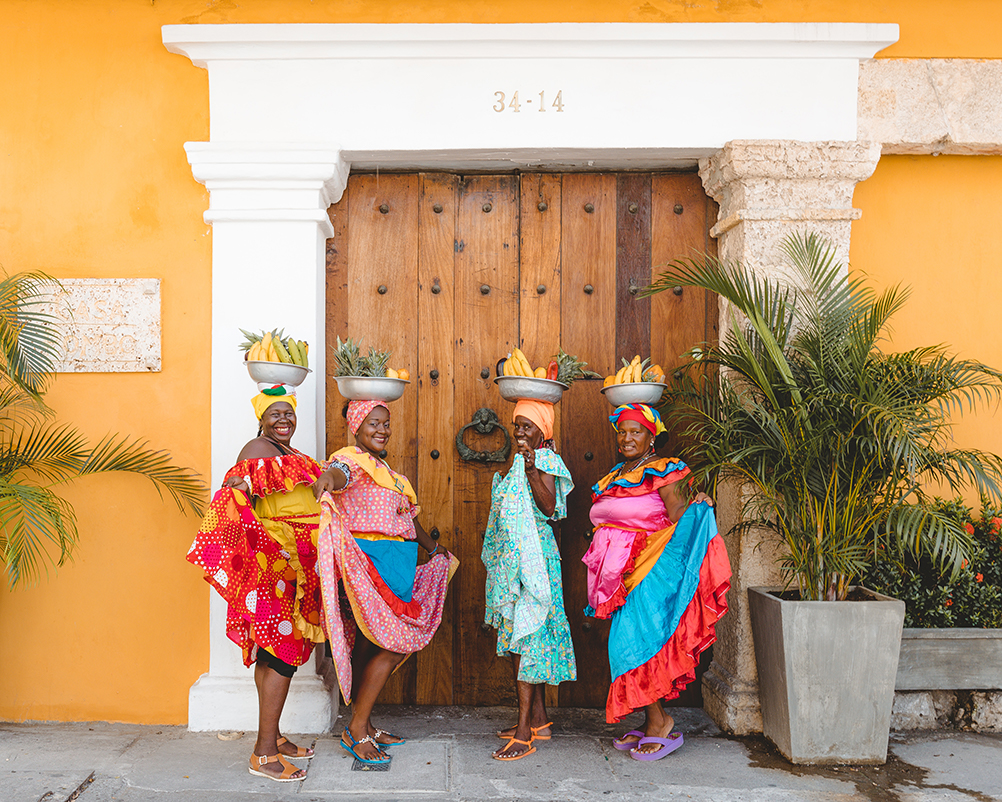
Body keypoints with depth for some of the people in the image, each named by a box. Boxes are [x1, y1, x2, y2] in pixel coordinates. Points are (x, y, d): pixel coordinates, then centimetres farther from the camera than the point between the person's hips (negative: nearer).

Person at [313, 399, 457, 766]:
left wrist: (431, 547, 41)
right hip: (370, 564, -9)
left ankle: (363, 725, 20)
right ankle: (356, 731, -3)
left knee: (373, 647, 11)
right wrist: (328, 477, -57)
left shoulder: (383, 469, 23)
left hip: (392, 565, 9)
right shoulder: (350, 459, -7)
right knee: (394, 647, -10)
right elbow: (342, 473, -33)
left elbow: (407, 513, 33)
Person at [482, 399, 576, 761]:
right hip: (510, 558, 9)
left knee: (523, 638, -10)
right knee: (522, 637, 12)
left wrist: (531, 471, -30)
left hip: (532, 557, -9)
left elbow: (549, 507, -24)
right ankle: (539, 720, 22)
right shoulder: (520, 460, 17)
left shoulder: (546, 461, -8)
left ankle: (524, 732, -7)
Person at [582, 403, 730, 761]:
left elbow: (677, 519, -14)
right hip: (620, 575, 8)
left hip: (649, 571, -8)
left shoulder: (664, 472, -6)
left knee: (638, 643, -10)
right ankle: (653, 723, 16)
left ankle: (659, 722, 1)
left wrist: (696, 506, -33)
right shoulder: (612, 478, 17)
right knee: (628, 644, 8)